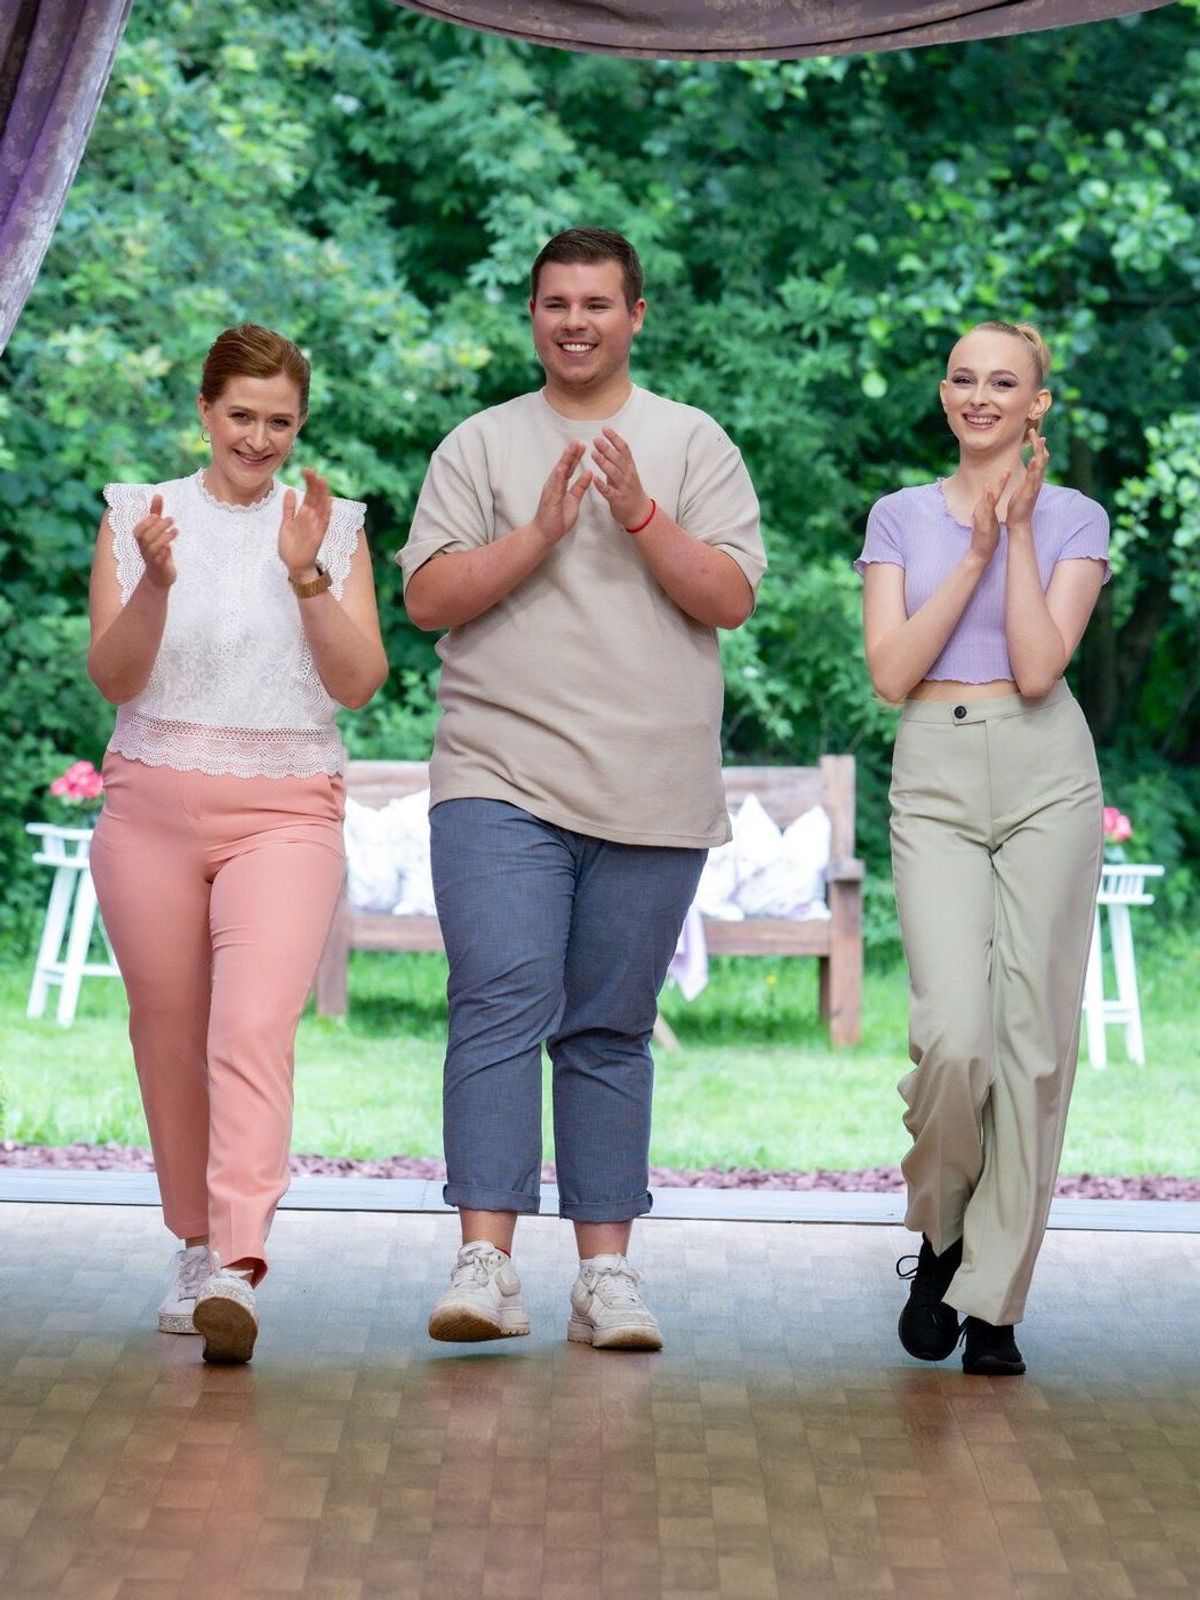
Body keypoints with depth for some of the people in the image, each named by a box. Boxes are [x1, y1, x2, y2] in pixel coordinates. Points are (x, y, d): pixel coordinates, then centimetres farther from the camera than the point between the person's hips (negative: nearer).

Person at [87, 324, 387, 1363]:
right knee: (170, 1034, 8)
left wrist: (308, 577, -12)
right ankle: (195, 1244, 25)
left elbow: (360, 683, 0)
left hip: (285, 811, -2)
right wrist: (156, 583, -17)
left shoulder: (333, 526, 8)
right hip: (153, 807, 2)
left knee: (255, 1027, -19)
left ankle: (239, 1267, -29)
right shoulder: (138, 515, 8)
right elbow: (112, 677, 0)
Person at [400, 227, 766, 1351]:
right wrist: (541, 532, -10)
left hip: (652, 793, 1)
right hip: (501, 777, -1)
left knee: (611, 1032, 5)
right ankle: (485, 1261, -18)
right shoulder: (479, 446, 11)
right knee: (503, 1005, -14)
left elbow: (732, 597, 0)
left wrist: (638, 513, -12)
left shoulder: (693, 445, 11)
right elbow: (428, 597, 2)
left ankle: (606, 1271, 8)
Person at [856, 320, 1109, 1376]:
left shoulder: (1073, 519, 7)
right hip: (936, 780, 0)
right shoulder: (901, 517, 11)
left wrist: (1018, 529, -7)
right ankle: (938, 1235, 12)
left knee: (1034, 1039, -3)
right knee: (954, 1034, -15)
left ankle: (992, 1300, 5)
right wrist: (975, 551, -6)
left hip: (1044, 774, 0)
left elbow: (1039, 666, -6)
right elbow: (891, 670, -1)